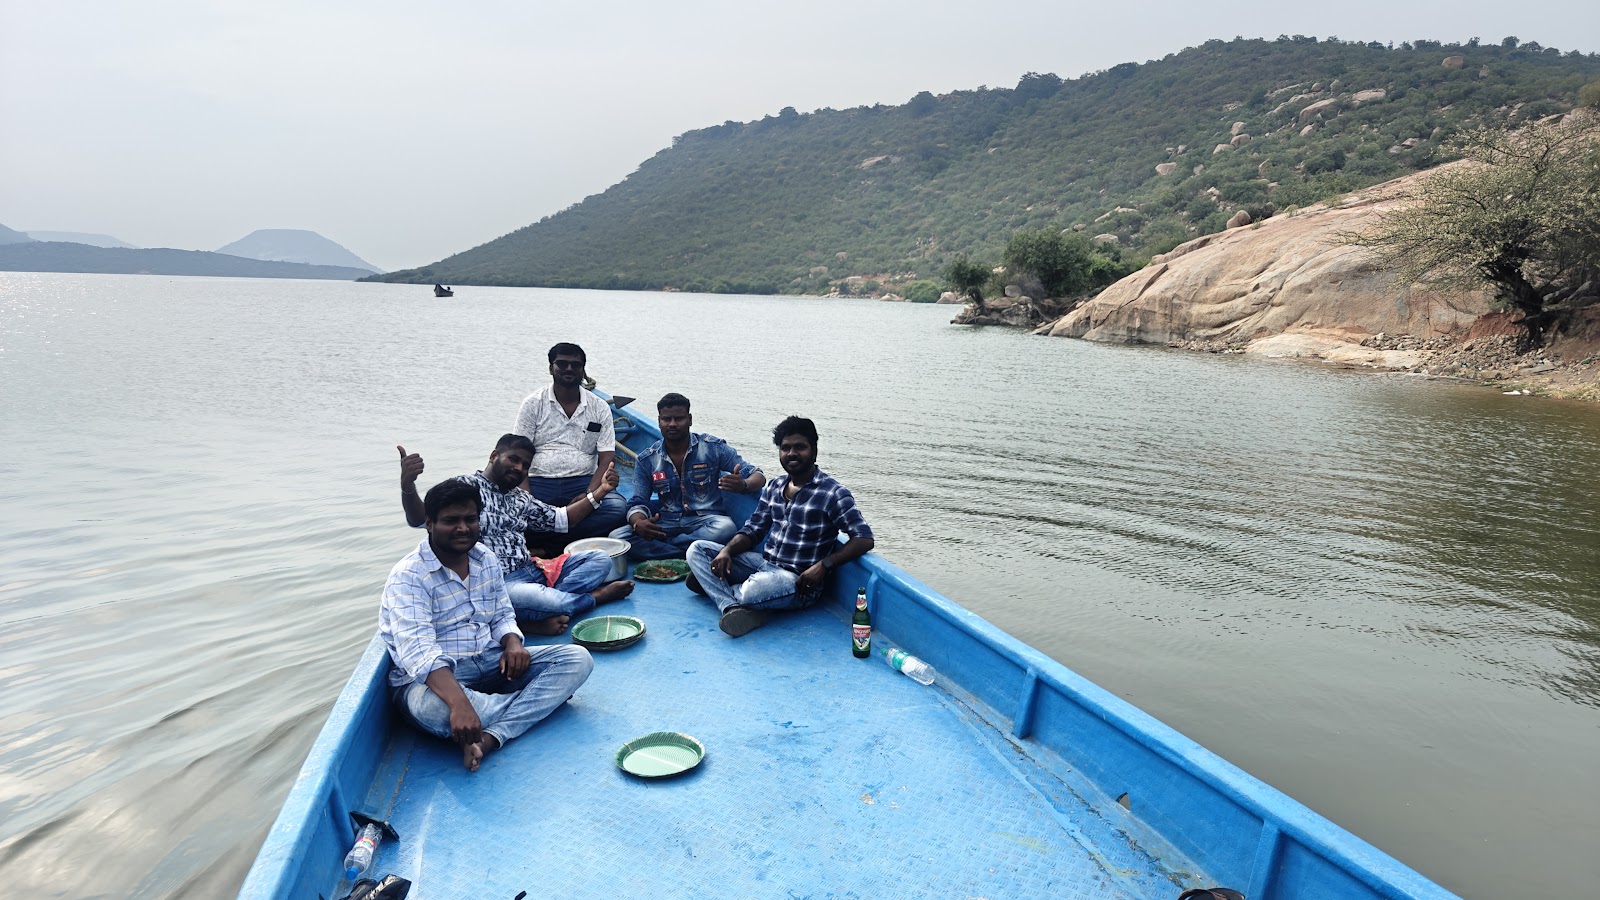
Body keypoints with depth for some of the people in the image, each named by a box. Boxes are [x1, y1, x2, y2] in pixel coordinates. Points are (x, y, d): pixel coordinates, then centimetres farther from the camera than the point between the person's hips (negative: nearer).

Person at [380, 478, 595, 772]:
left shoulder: (486, 559, 6)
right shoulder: (408, 576, -16)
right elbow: (417, 651, -30)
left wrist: (512, 643, -11)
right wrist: (459, 701, -45)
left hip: (490, 662, 6)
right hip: (431, 676, -6)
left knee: (577, 658, -12)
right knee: (434, 709, -43)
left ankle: (490, 737, -29)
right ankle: (543, 696, -15)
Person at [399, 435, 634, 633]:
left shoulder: (521, 498, 20)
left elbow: (561, 519, 28)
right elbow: (420, 519, -16)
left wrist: (601, 491, 19)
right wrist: (407, 486, -38)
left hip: (532, 572, 8)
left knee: (599, 560, -2)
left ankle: (540, 616, -23)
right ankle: (595, 596, -12)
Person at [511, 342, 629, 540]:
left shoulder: (599, 408, 10)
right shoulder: (533, 403, 7)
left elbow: (606, 458, 3)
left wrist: (589, 494, -14)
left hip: (582, 482, 1)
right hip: (539, 482, -1)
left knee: (618, 508, -30)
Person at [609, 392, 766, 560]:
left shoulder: (714, 448, -1)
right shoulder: (646, 460, 6)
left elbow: (758, 476, 0)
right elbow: (637, 503, 3)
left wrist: (743, 485, -26)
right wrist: (638, 523, -23)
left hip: (705, 521, -2)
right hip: (666, 524, 2)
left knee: (726, 528, -37)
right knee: (617, 537, -21)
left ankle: (659, 548, -18)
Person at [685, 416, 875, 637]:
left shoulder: (833, 493, -11)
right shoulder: (774, 486, 10)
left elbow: (864, 539, -17)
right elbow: (753, 530, 12)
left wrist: (824, 565, -28)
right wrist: (727, 550, -8)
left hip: (799, 579, -8)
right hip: (764, 564, 8)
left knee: (752, 591, -39)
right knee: (697, 549, -3)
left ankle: (713, 585, -5)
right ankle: (733, 609, -24)